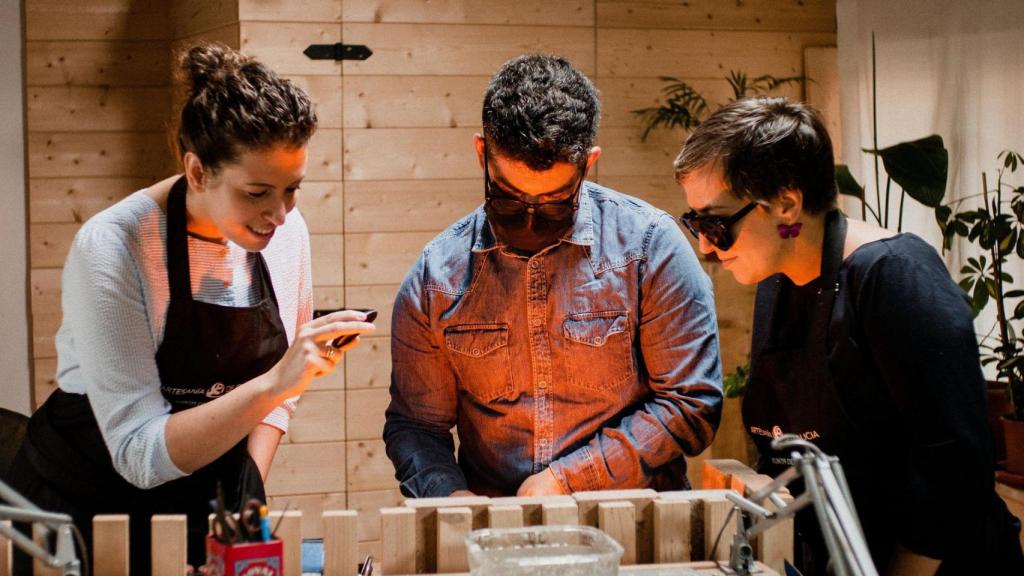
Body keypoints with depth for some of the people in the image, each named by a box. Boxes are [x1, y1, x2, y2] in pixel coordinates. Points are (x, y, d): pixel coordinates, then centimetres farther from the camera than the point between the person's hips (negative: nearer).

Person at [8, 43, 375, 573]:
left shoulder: (287, 232, -7)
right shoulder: (111, 249, -22)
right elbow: (140, 455, -25)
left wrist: (250, 496, 1)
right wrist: (272, 385, -34)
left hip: (210, 509, 4)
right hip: (86, 507, -4)